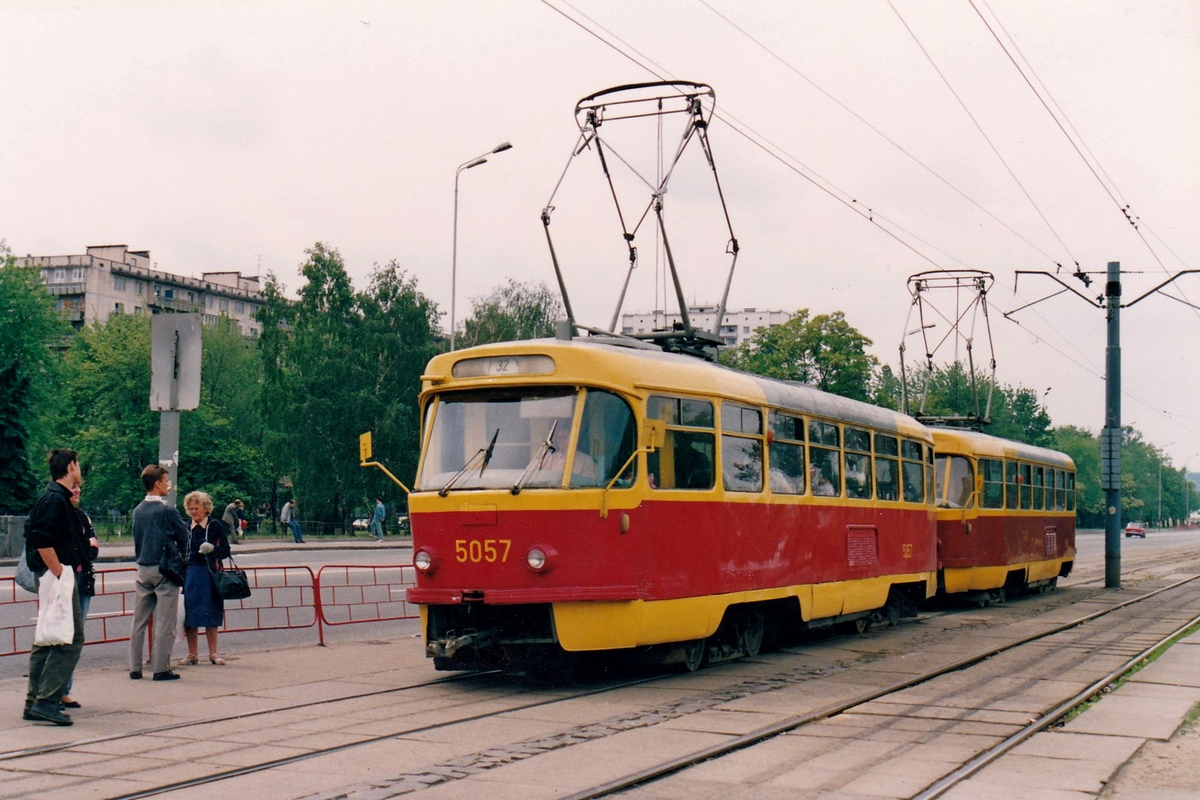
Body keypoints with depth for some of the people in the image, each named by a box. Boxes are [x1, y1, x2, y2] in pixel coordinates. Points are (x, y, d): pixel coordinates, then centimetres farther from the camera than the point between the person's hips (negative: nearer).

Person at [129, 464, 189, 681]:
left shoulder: (138, 510, 7)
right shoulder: (167, 511, -13)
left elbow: (137, 538, 14)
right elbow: (183, 537, -4)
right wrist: (179, 557, 13)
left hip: (143, 569, 6)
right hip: (164, 570, -6)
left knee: (139, 621, 10)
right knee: (164, 623, -1)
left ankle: (135, 668, 13)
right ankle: (161, 668, -1)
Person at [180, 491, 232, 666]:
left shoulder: (216, 526, 1)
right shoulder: (185, 528, 8)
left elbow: (226, 551, 0)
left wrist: (212, 549, -19)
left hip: (210, 574, -2)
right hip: (190, 573, 2)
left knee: (210, 615, 3)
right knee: (189, 614, 2)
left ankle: (213, 653, 12)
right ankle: (192, 654, 11)